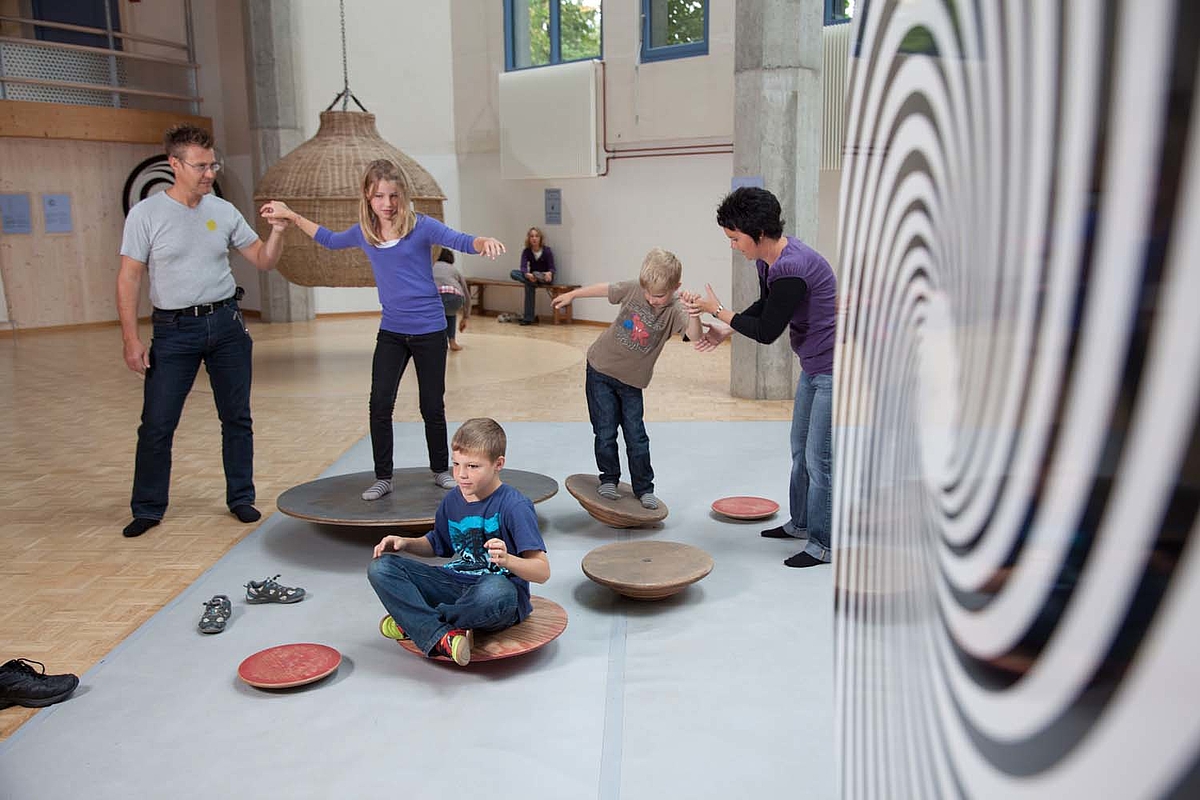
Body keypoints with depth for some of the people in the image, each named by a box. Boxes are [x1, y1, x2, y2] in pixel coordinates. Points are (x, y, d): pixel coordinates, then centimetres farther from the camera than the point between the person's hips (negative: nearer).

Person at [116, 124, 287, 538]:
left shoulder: (224, 211, 4)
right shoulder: (146, 214, -6)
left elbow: (263, 260, 8)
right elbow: (129, 278, -6)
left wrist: (277, 232, -12)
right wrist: (131, 340, -11)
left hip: (226, 324, 3)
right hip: (174, 329, -3)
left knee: (237, 418, 9)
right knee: (157, 424, -1)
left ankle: (241, 498, 22)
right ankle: (148, 509, 14)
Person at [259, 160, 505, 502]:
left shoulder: (420, 226, -11)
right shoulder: (362, 232, 3)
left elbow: (461, 242, -22)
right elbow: (330, 240, 24)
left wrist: (485, 241, -44)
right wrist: (291, 216, 24)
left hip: (429, 331, -3)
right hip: (391, 332, 4)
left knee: (432, 406, 7)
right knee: (380, 405, -2)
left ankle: (441, 470, 26)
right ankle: (383, 478, 11)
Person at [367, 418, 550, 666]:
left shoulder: (515, 505, -14)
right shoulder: (452, 501, 6)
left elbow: (542, 572, -18)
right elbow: (437, 545, 26)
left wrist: (507, 560, -37)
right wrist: (405, 543, 6)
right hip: (455, 584, 6)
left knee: (496, 591, -44)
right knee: (380, 566, -9)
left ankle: (413, 623, -17)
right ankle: (441, 636, -28)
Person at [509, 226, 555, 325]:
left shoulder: (547, 251, -11)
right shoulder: (526, 251, -4)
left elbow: (552, 268, -15)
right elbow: (523, 267, -18)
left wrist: (549, 273, -41)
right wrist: (528, 275, -42)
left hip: (545, 277, -4)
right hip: (531, 276, 4)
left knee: (529, 285, -36)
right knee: (513, 273, -21)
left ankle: (529, 318, -35)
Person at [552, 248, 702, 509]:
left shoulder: (674, 312, -18)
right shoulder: (633, 289, -11)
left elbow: (694, 335, -35)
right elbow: (604, 289, 6)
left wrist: (694, 313, -55)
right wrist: (572, 294, 17)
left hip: (631, 381, -1)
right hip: (601, 370, 1)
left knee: (637, 437, 5)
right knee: (605, 432, 2)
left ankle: (644, 488, 21)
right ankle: (609, 480, 22)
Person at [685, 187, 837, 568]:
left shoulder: (792, 268, -29)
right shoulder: (766, 259, 2)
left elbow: (766, 332, -22)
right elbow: (764, 306, 20)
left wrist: (718, 310, -12)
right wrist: (726, 330, 9)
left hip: (836, 369, -10)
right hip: (814, 366, 10)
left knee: (820, 459, -3)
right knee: (801, 449, 20)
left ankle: (824, 544, 9)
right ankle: (801, 522, 36)